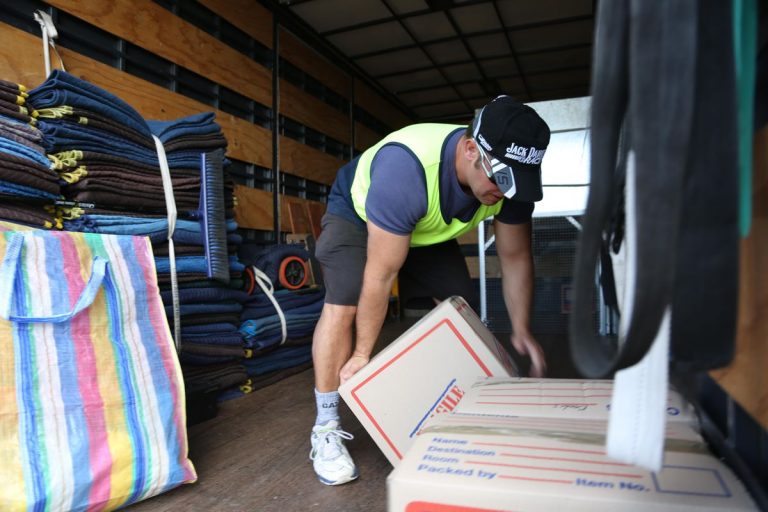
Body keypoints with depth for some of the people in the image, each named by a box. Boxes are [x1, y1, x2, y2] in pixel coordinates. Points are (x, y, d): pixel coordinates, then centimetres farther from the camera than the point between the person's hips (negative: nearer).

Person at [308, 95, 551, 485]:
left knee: (464, 304, -3)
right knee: (344, 303, -27)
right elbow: (381, 277, -37)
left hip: (428, 231, 6)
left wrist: (521, 331, -12)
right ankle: (326, 430, -12)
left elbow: (516, 258, -10)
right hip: (356, 213, -5)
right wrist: (363, 354, -27)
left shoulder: (509, 176, -24)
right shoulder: (405, 169, -43)